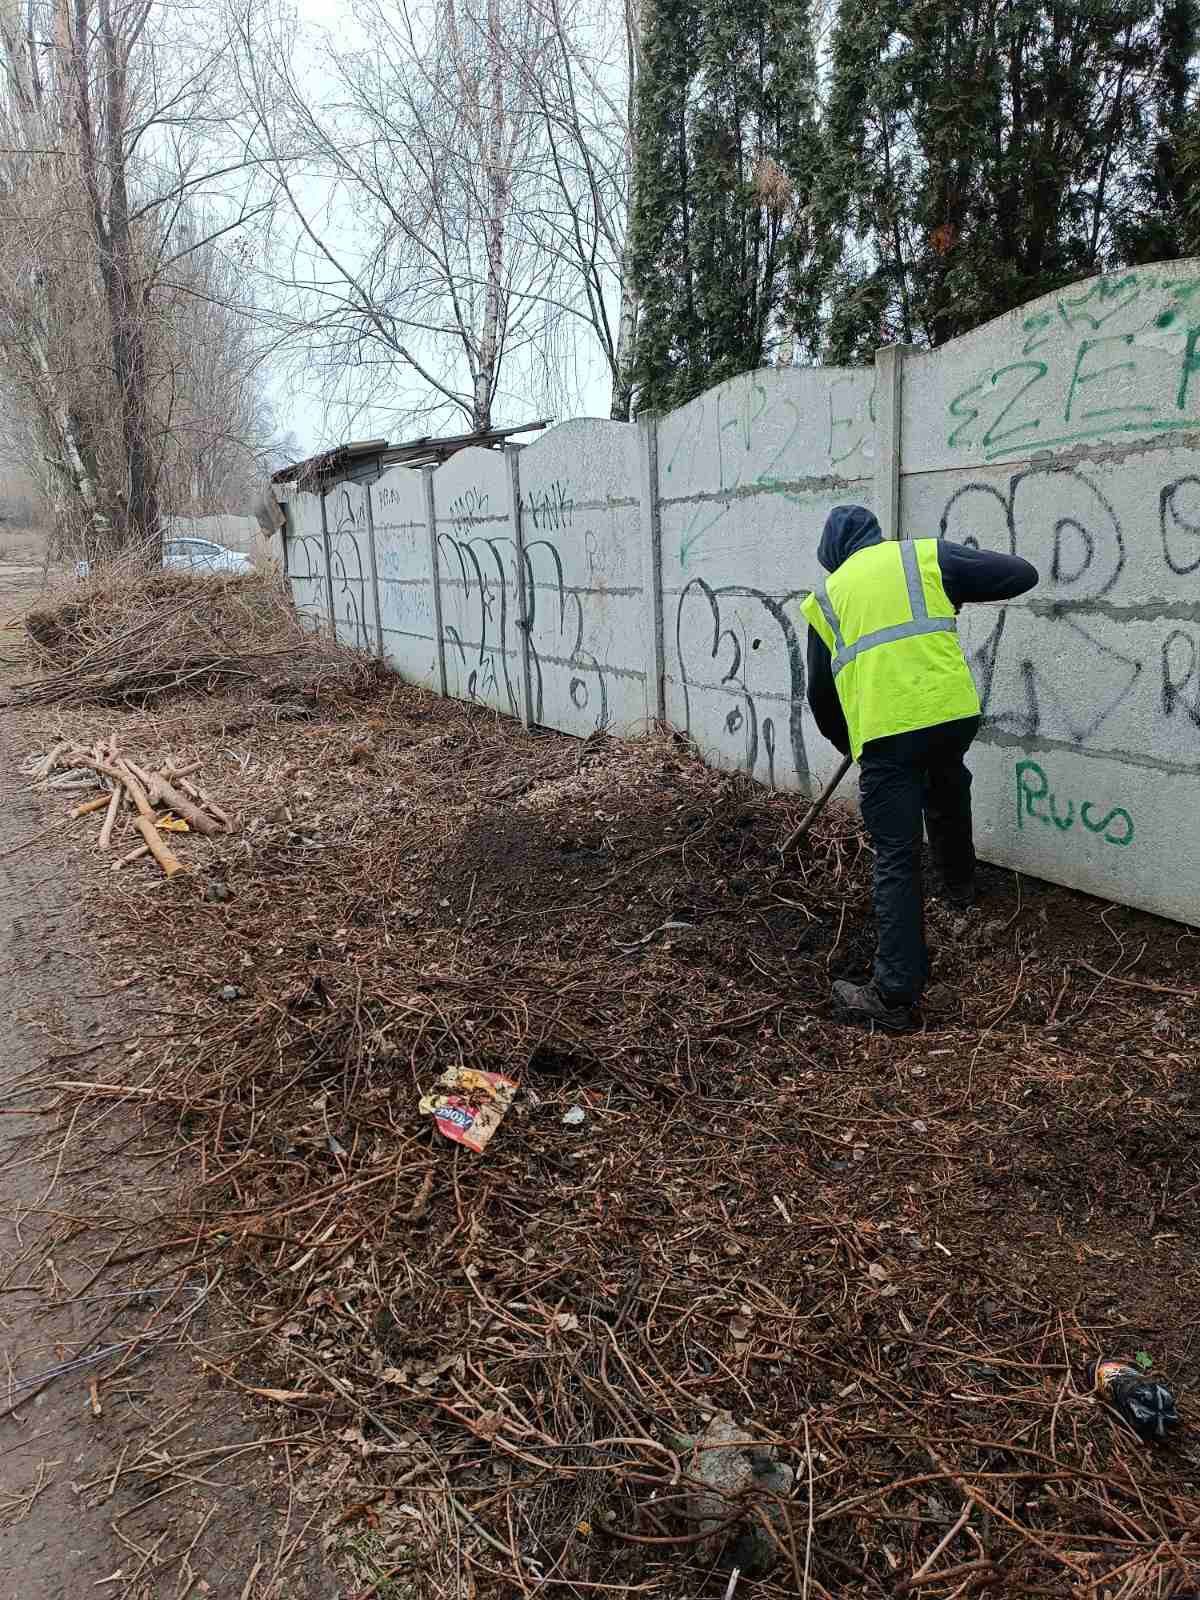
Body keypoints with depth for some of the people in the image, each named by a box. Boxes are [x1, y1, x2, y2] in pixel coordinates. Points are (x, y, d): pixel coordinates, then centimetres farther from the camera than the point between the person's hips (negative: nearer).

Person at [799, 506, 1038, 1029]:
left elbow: (820, 692, 21)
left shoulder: (826, 596, 18)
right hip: (953, 712, 2)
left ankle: (895, 993, 4)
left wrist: (846, 742, 38)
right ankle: (959, 882, 58)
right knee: (946, 791, 35)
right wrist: (960, 588, 31)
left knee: (896, 859, 3)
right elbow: (1022, 574, 14)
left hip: (882, 732, -2)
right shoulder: (926, 555, 15)